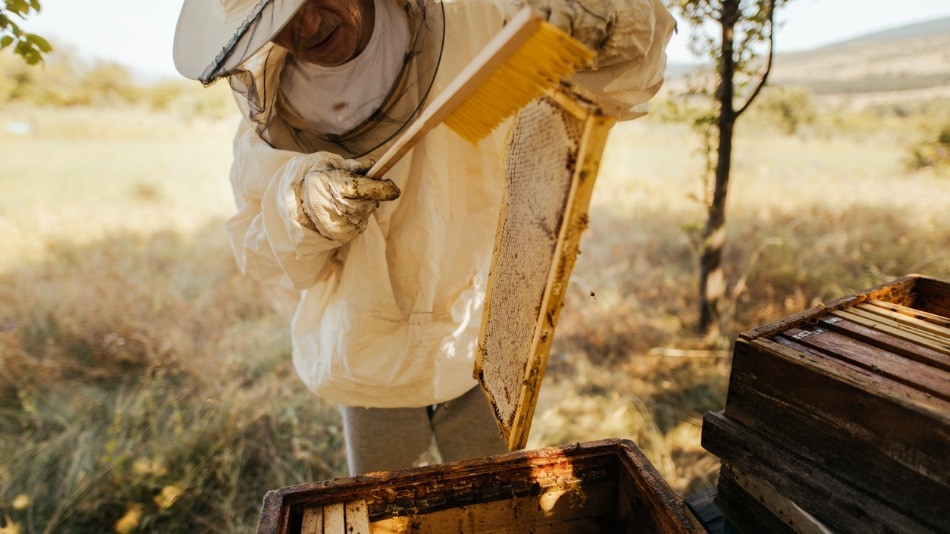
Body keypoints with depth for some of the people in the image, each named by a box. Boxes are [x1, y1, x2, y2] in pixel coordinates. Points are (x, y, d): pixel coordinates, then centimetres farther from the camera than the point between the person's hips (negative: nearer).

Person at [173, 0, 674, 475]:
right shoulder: (268, 95, -10)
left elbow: (626, 80, -13)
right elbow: (258, 251, -7)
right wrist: (302, 208, -30)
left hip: (478, 352, -1)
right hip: (370, 365, 2)